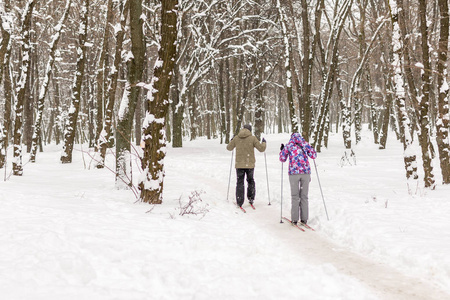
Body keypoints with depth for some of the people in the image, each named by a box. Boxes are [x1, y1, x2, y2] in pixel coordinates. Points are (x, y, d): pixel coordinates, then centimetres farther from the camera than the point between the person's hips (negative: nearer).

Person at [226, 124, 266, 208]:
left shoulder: (236, 138, -1)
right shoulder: (252, 138, -7)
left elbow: (229, 148, 14)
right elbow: (261, 148, -4)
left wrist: (231, 141, 33)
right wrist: (263, 143, 16)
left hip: (239, 164, 1)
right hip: (250, 164, -1)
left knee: (240, 183, 6)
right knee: (250, 181, 20)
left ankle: (239, 202, 2)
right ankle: (251, 198, 17)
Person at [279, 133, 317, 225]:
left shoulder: (288, 145, 8)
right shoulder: (305, 144, 11)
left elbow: (282, 159, 14)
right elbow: (313, 156, 13)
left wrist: (282, 150, 32)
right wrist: (311, 148, 32)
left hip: (294, 172, -1)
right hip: (306, 172, 1)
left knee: (295, 196, 3)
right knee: (304, 196, 7)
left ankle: (294, 219, 0)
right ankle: (304, 219, 7)